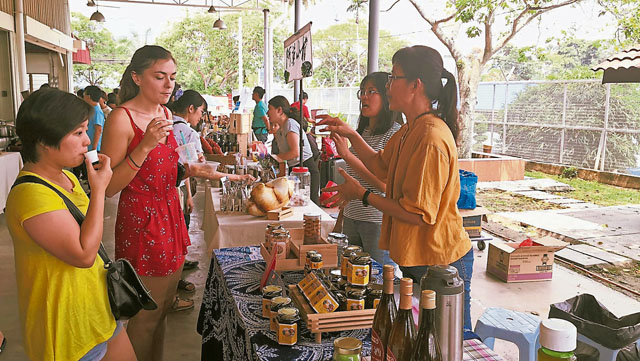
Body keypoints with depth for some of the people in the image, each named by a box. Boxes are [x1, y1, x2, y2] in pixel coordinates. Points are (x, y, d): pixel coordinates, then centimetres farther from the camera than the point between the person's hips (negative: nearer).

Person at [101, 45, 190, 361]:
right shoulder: (121, 118, -16)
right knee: (146, 317, 6)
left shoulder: (165, 114, 9)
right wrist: (145, 145, -27)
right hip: (141, 223, -8)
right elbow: (108, 187, -19)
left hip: (170, 218, 8)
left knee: (163, 308, 20)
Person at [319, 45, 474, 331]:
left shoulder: (431, 138, -26)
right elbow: (382, 167, 20)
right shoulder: (410, 131, 6)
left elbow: (417, 214, -26)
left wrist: (362, 194, -17)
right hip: (416, 257, 10)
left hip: (441, 264, -10)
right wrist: (351, 135, 9)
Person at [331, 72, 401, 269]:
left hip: (379, 222, -7)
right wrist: (341, 216, 18)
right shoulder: (360, 132, 13)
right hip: (351, 218, 7)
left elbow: (385, 185, -21)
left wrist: (347, 155, -23)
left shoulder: (395, 133, -12)